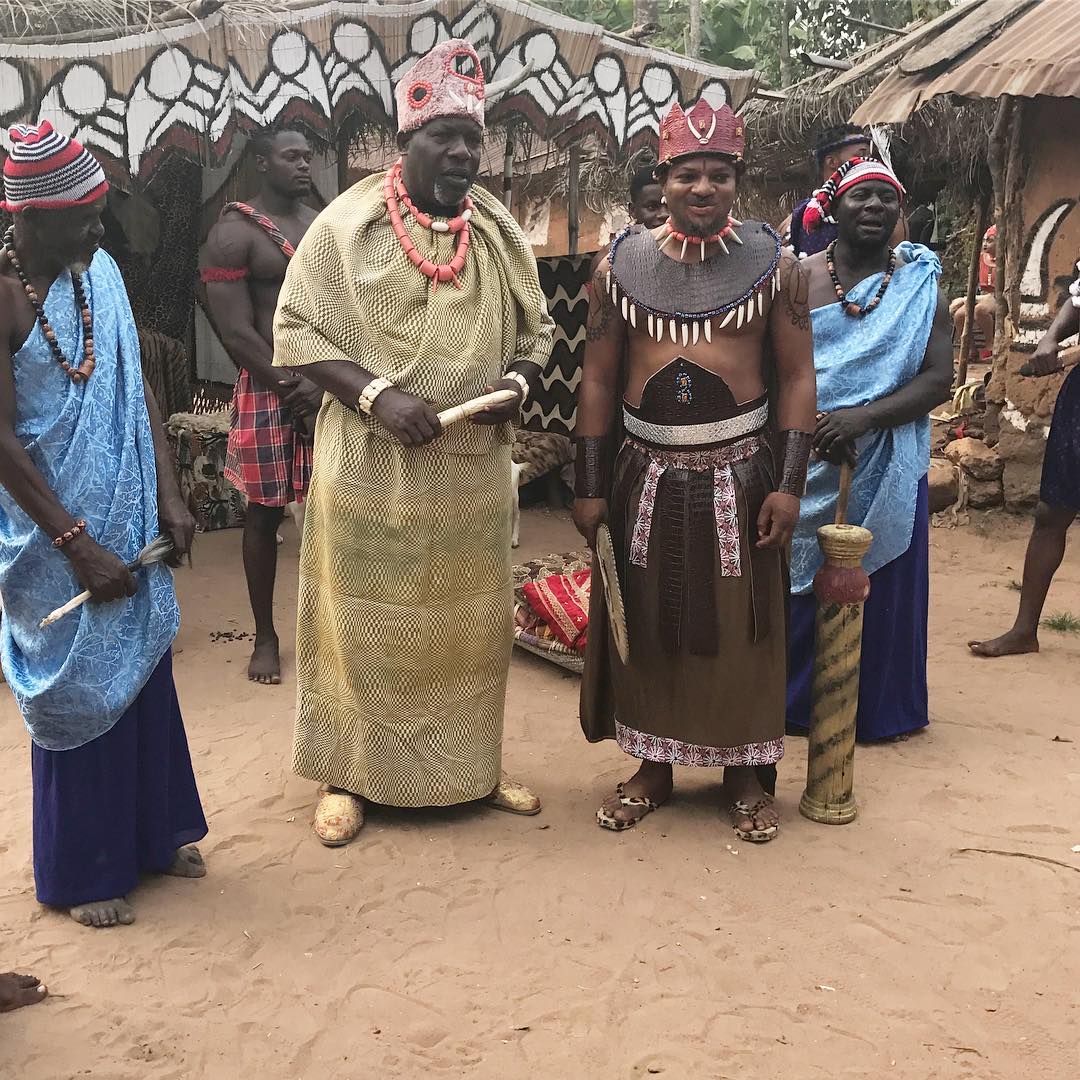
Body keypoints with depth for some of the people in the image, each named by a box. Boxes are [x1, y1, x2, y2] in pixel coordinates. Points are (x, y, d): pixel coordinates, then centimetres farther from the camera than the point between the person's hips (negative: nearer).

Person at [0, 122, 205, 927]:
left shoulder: (101, 272, 1)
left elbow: (137, 388, 5)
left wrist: (170, 497, -1)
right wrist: (78, 544, -19)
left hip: (130, 519, 6)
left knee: (143, 669, 16)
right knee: (77, 688, 6)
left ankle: (153, 832, 36)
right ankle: (84, 871, 25)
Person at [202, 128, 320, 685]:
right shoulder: (235, 232, -6)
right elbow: (236, 332, -12)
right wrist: (292, 387, -14)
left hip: (333, 386, 5)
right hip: (268, 390, -4)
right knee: (264, 514, 4)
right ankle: (265, 636, 16)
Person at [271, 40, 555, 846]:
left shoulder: (500, 233, 5)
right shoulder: (347, 224, -7)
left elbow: (536, 330, 14)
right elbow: (297, 329, -7)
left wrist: (515, 384, -8)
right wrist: (375, 395, -19)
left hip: (474, 473, 4)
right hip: (371, 471, -3)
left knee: (470, 626, 14)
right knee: (365, 626, 7)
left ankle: (473, 769, 31)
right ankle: (350, 777, 24)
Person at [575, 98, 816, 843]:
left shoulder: (776, 266, -1)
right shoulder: (622, 265, 2)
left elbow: (797, 378, -2)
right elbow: (598, 381, 3)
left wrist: (790, 484, -9)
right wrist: (590, 488, 0)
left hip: (740, 474, -1)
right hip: (646, 474, 2)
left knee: (740, 628, 7)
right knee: (646, 626, 10)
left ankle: (746, 774, 25)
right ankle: (653, 768, 28)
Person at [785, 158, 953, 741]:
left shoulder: (921, 288, 3)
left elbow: (938, 379, -4)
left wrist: (860, 419, -19)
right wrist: (810, 427, -19)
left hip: (887, 470, 1)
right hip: (805, 467, -1)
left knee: (881, 585, 8)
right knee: (799, 584, 7)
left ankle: (877, 707, 25)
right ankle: (793, 700, 24)